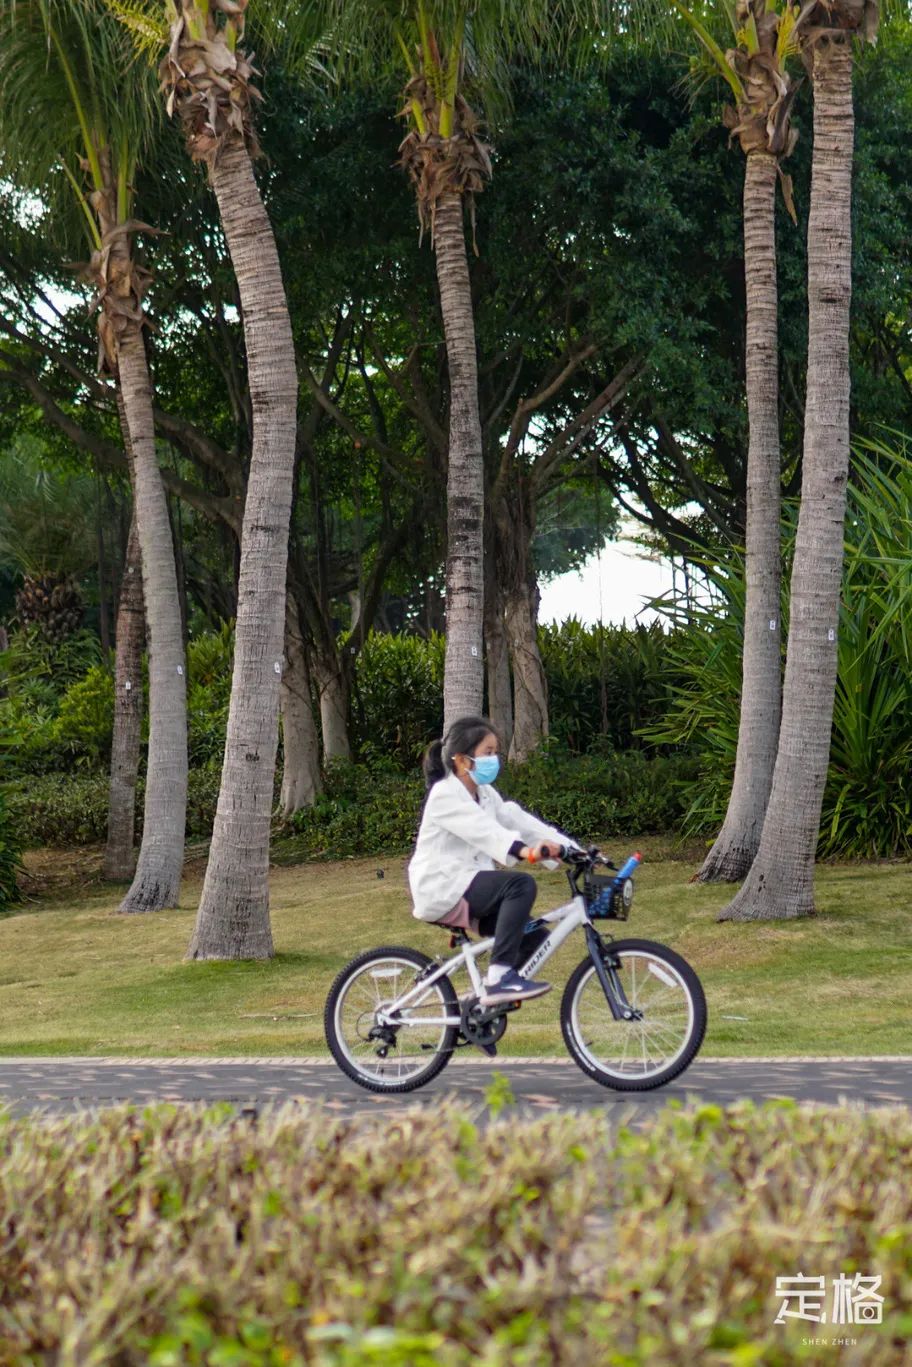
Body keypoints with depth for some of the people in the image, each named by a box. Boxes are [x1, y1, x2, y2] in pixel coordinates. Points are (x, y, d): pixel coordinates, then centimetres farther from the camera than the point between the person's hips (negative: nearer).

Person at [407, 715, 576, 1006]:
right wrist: (524, 850, -47)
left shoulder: (486, 794, 15)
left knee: (534, 937, -3)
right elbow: (482, 829, -31)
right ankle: (500, 977, -28)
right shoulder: (445, 795, -13)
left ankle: (490, 999, 12)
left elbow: (518, 820, 4)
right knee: (521, 884, -26)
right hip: (443, 889, -9)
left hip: (470, 888, 9)